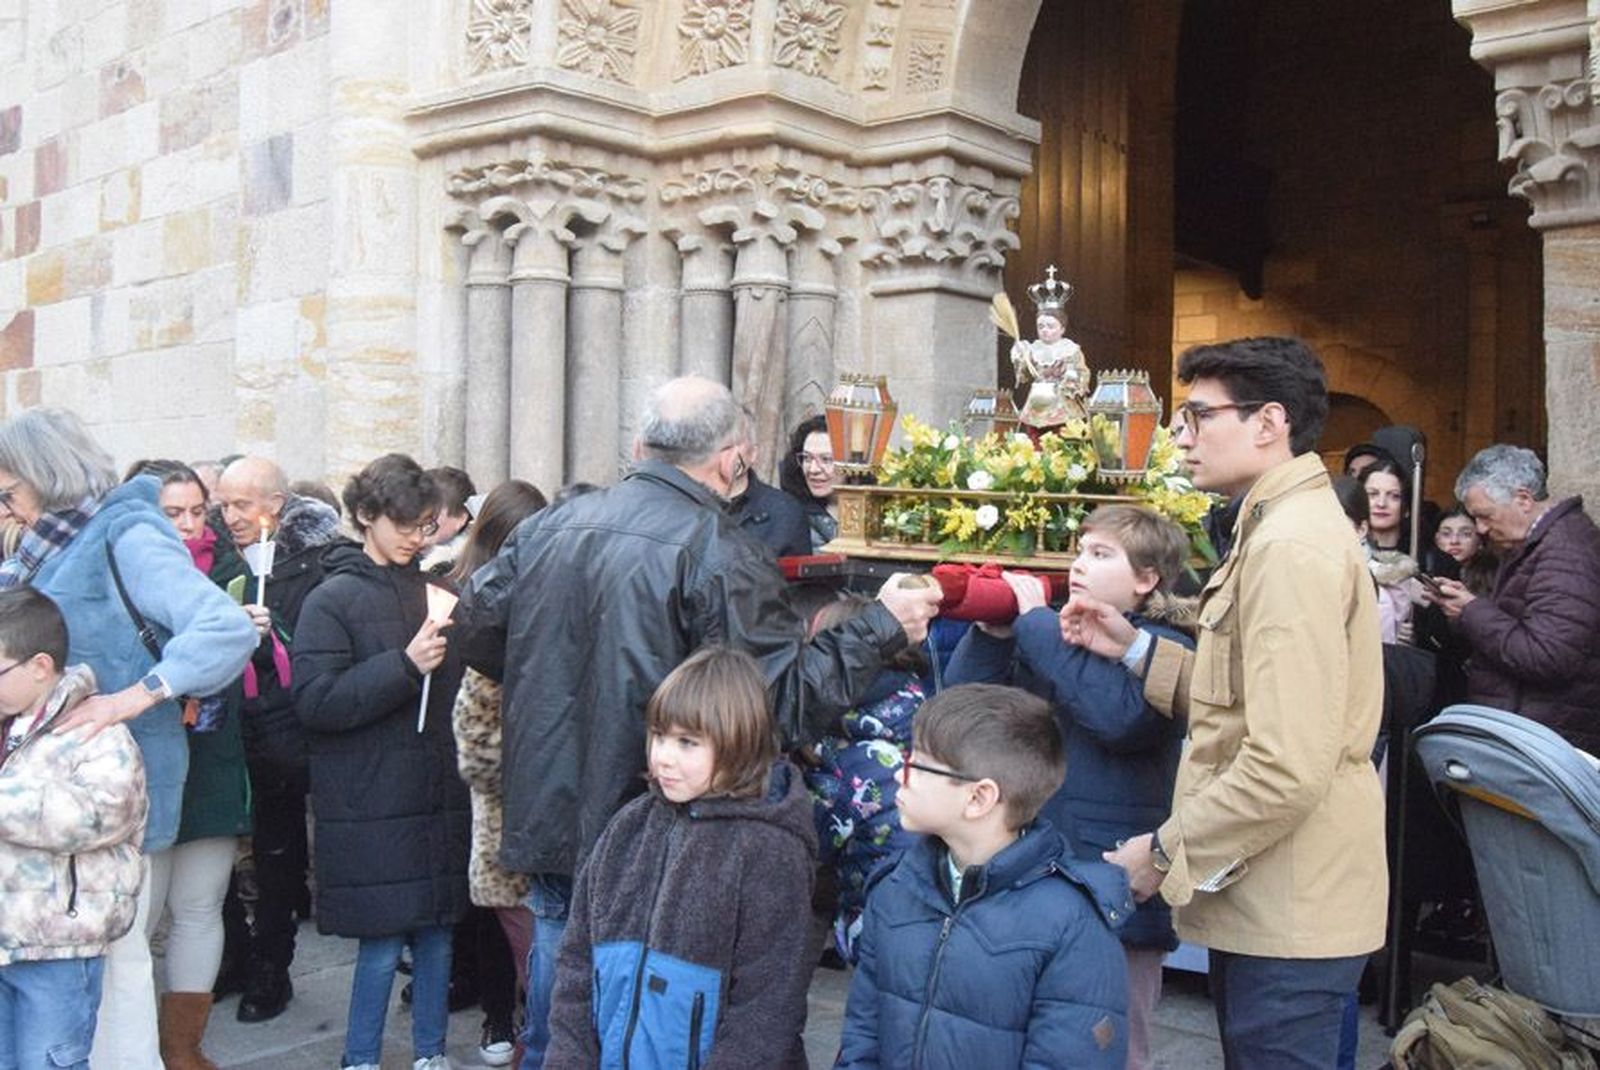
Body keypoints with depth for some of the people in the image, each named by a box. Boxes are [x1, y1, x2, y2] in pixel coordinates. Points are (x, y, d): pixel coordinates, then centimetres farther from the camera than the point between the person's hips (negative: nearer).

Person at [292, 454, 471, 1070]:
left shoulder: (431, 588, 13)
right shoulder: (333, 601, -5)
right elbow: (314, 700, -15)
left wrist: (449, 645, 4)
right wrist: (405, 666, -21)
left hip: (437, 795, 5)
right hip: (371, 804, -5)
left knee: (437, 929, 11)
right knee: (383, 940, 0)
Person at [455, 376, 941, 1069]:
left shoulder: (547, 527, 0)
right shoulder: (721, 557, -17)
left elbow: (476, 629, 10)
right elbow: (788, 697, -19)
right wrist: (883, 628, -8)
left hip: (545, 824, 5)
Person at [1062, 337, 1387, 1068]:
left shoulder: (1292, 546, -20)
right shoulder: (1282, 525, 14)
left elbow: (1287, 767, -27)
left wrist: (1165, 853, -17)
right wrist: (1134, 648, 9)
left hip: (1287, 913, -10)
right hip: (1268, 897, 10)